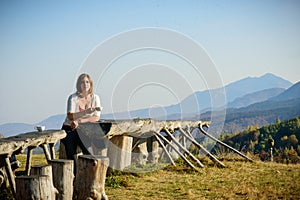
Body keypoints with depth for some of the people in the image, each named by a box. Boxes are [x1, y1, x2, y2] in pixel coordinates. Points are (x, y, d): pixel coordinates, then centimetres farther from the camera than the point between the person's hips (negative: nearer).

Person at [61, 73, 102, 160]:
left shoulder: (95, 98, 3)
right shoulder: (73, 98, -6)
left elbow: (96, 117, -5)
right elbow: (70, 116, -18)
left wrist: (79, 121, -16)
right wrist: (86, 112, -32)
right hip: (70, 129, -2)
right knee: (71, 154, -23)